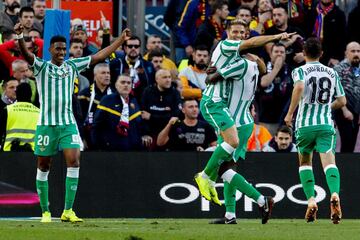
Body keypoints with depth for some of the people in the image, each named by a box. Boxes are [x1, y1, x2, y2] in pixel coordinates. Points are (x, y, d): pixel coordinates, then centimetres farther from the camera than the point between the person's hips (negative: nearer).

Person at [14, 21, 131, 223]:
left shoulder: (72, 66, 9)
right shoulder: (41, 67, -1)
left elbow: (100, 56, 13)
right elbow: (26, 54, -20)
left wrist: (121, 39, 12)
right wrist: (20, 36, -40)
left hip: (68, 123, 2)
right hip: (46, 124, -2)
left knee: (74, 162, -13)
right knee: (44, 167, 3)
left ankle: (68, 211, -12)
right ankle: (45, 212, 15)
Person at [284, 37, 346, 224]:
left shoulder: (300, 71, 1)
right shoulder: (332, 73, 12)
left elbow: (299, 87, -22)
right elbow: (342, 101, 16)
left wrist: (290, 113, -15)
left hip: (305, 124, -1)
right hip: (326, 124, 1)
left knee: (305, 162, 18)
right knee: (329, 161, -12)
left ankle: (311, 200, 3)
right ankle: (334, 194, -39)